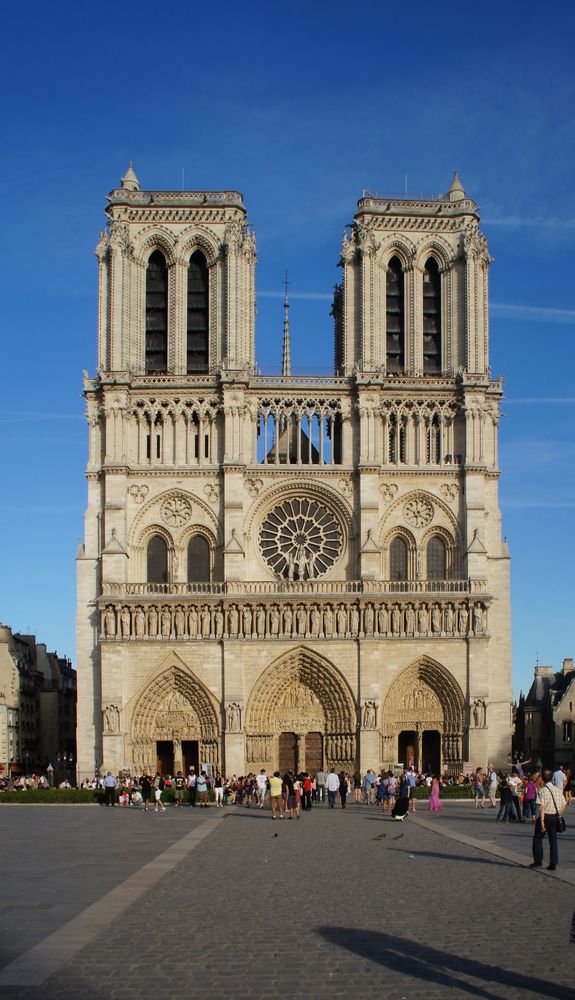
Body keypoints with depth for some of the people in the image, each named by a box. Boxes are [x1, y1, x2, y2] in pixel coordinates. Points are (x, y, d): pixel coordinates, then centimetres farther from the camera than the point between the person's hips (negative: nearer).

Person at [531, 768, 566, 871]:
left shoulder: (542, 790, -13)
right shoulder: (558, 790, 4)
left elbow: (542, 807, -19)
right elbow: (563, 805, 7)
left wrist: (542, 821, -18)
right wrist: (558, 816, 17)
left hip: (545, 816, -5)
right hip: (555, 816, 5)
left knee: (537, 838, 12)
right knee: (553, 840, 9)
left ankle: (538, 861, 16)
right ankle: (553, 864, 9)